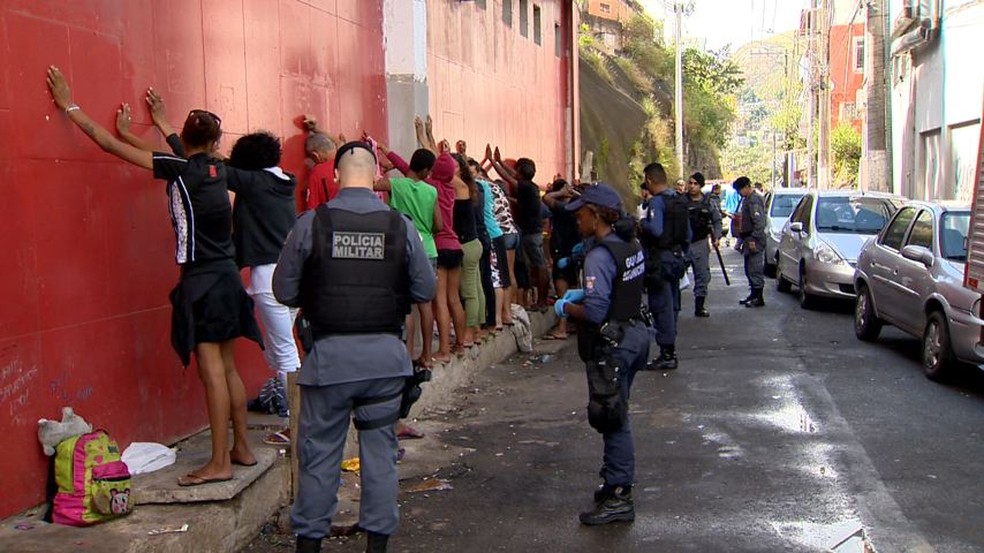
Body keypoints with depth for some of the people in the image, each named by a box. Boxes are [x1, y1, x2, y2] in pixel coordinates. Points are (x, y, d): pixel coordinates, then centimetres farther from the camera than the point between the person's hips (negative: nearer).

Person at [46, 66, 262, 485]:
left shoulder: (180, 169, -11)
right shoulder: (218, 172, 6)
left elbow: (111, 144, -8)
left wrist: (70, 107, 2)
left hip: (202, 281, -7)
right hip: (226, 277, 7)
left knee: (211, 370, -6)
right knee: (227, 368, 14)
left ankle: (219, 462, -2)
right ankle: (241, 448, 21)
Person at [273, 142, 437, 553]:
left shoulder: (311, 223, -8)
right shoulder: (400, 226, -5)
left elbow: (285, 291, -2)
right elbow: (425, 291, 2)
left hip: (330, 354, -1)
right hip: (385, 353, 1)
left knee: (319, 451, 10)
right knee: (380, 449, 13)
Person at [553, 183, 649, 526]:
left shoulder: (600, 256, -21)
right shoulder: (631, 246, 7)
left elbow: (595, 312, -25)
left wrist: (566, 308, -8)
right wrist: (584, 293, 12)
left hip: (611, 344, -9)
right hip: (634, 334, 9)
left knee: (612, 420, -1)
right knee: (616, 417, 19)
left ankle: (619, 497, 6)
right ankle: (617, 483, 30)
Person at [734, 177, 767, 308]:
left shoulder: (754, 200, -16)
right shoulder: (747, 199, 17)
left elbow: (759, 222, -22)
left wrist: (754, 239, -25)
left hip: (755, 240, -11)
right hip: (749, 239, 11)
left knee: (755, 269, -8)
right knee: (750, 269, 16)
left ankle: (758, 298, -5)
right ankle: (754, 294, 25)